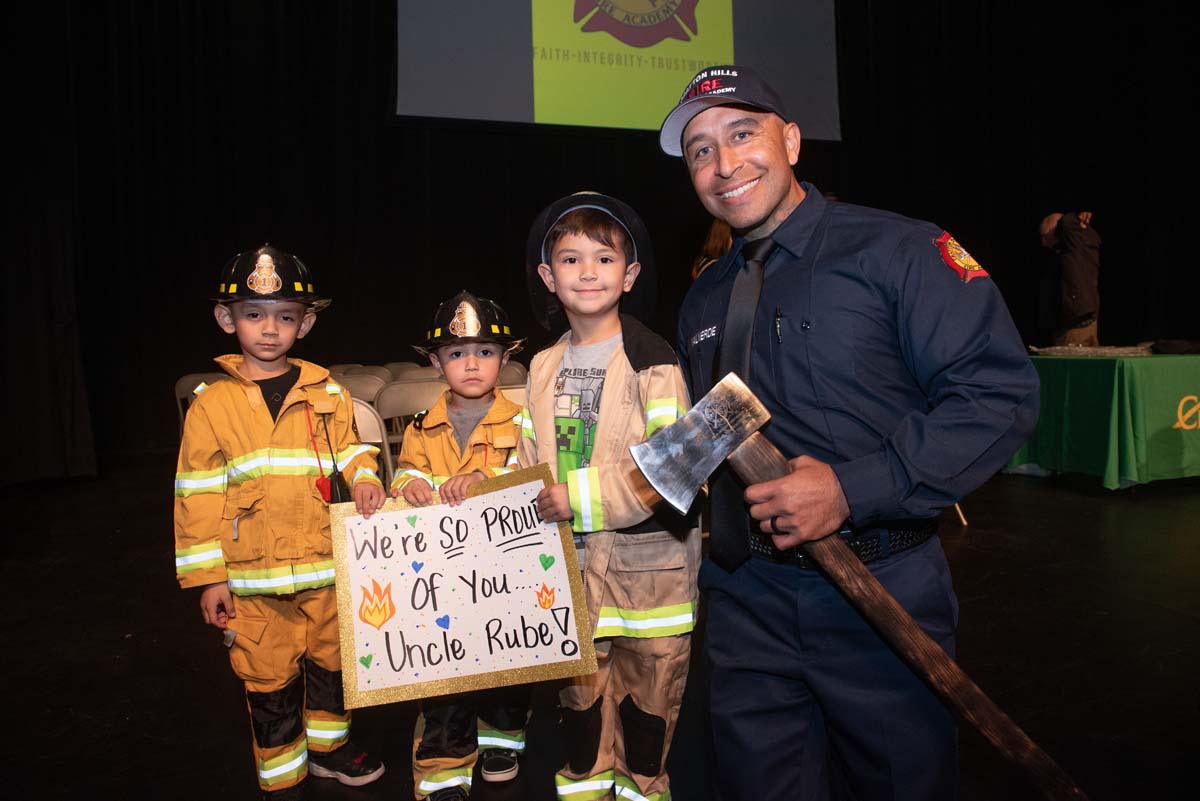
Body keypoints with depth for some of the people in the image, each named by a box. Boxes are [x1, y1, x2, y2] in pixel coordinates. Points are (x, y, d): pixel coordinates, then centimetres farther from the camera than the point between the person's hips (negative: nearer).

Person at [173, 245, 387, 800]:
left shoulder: (327, 394, 1)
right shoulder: (211, 405, -4)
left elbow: (350, 450, 12)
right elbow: (197, 494, -3)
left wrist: (363, 477, -12)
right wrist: (208, 577, -4)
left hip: (327, 568, 2)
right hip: (253, 576, -2)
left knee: (331, 663, 19)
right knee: (269, 681, 10)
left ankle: (328, 745, 44)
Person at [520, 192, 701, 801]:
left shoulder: (652, 361, -12)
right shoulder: (544, 367, 7)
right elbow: (531, 459, 13)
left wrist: (579, 497, -20)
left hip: (647, 560, -4)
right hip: (571, 558, 5)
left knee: (647, 692, 14)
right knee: (579, 692, 18)